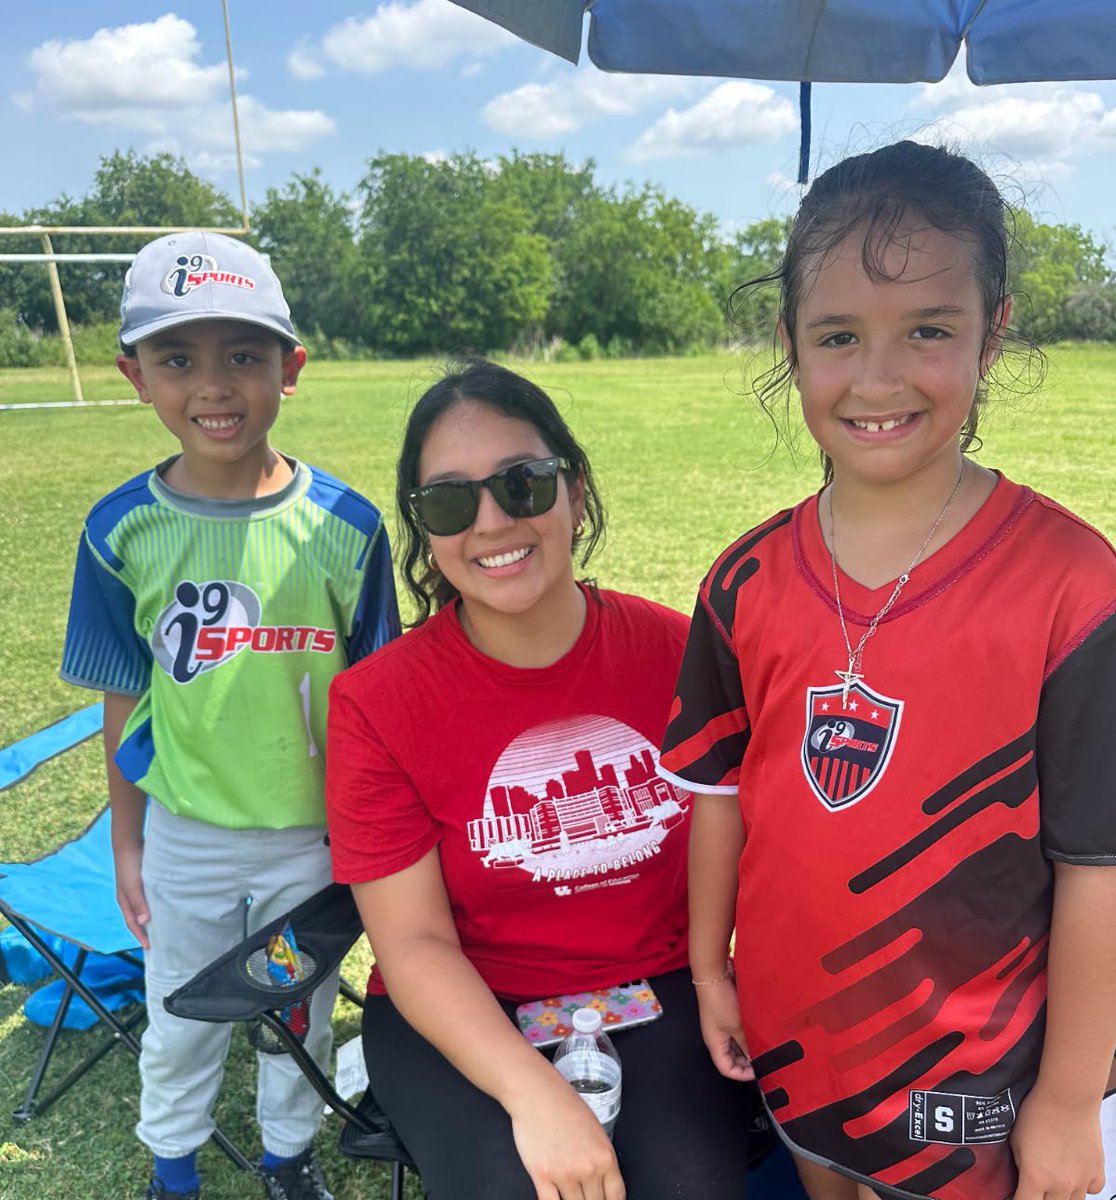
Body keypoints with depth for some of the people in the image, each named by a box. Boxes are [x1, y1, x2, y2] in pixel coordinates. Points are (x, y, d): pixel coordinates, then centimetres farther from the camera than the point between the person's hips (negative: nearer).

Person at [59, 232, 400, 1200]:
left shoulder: (343, 524, -14)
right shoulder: (123, 530, -11)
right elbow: (125, 700, -2)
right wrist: (126, 843, 4)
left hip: (313, 833, 0)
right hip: (185, 837, 1)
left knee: (301, 1010, 21)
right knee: (179, 1021, 23)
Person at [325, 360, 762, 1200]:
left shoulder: (676, 650, -8)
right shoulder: (375, 703, -11)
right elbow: (414, 941, -12)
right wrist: (534, 1091, -24)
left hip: (659, 988, 1)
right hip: (465, 1013, 0)